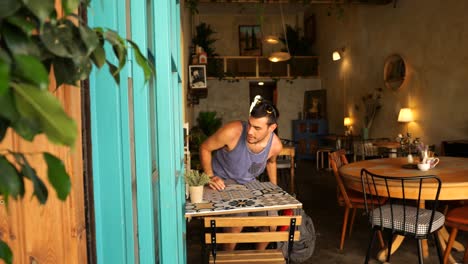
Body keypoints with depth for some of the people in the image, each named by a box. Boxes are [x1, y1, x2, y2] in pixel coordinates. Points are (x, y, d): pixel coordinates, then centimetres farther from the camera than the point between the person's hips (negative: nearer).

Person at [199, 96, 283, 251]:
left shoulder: (276, 145, -18)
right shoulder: (232, 132, -32)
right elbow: (205, 148, -15)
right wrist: (210, 177, -23)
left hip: (249, 182, 5)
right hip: (223, 180, -4)